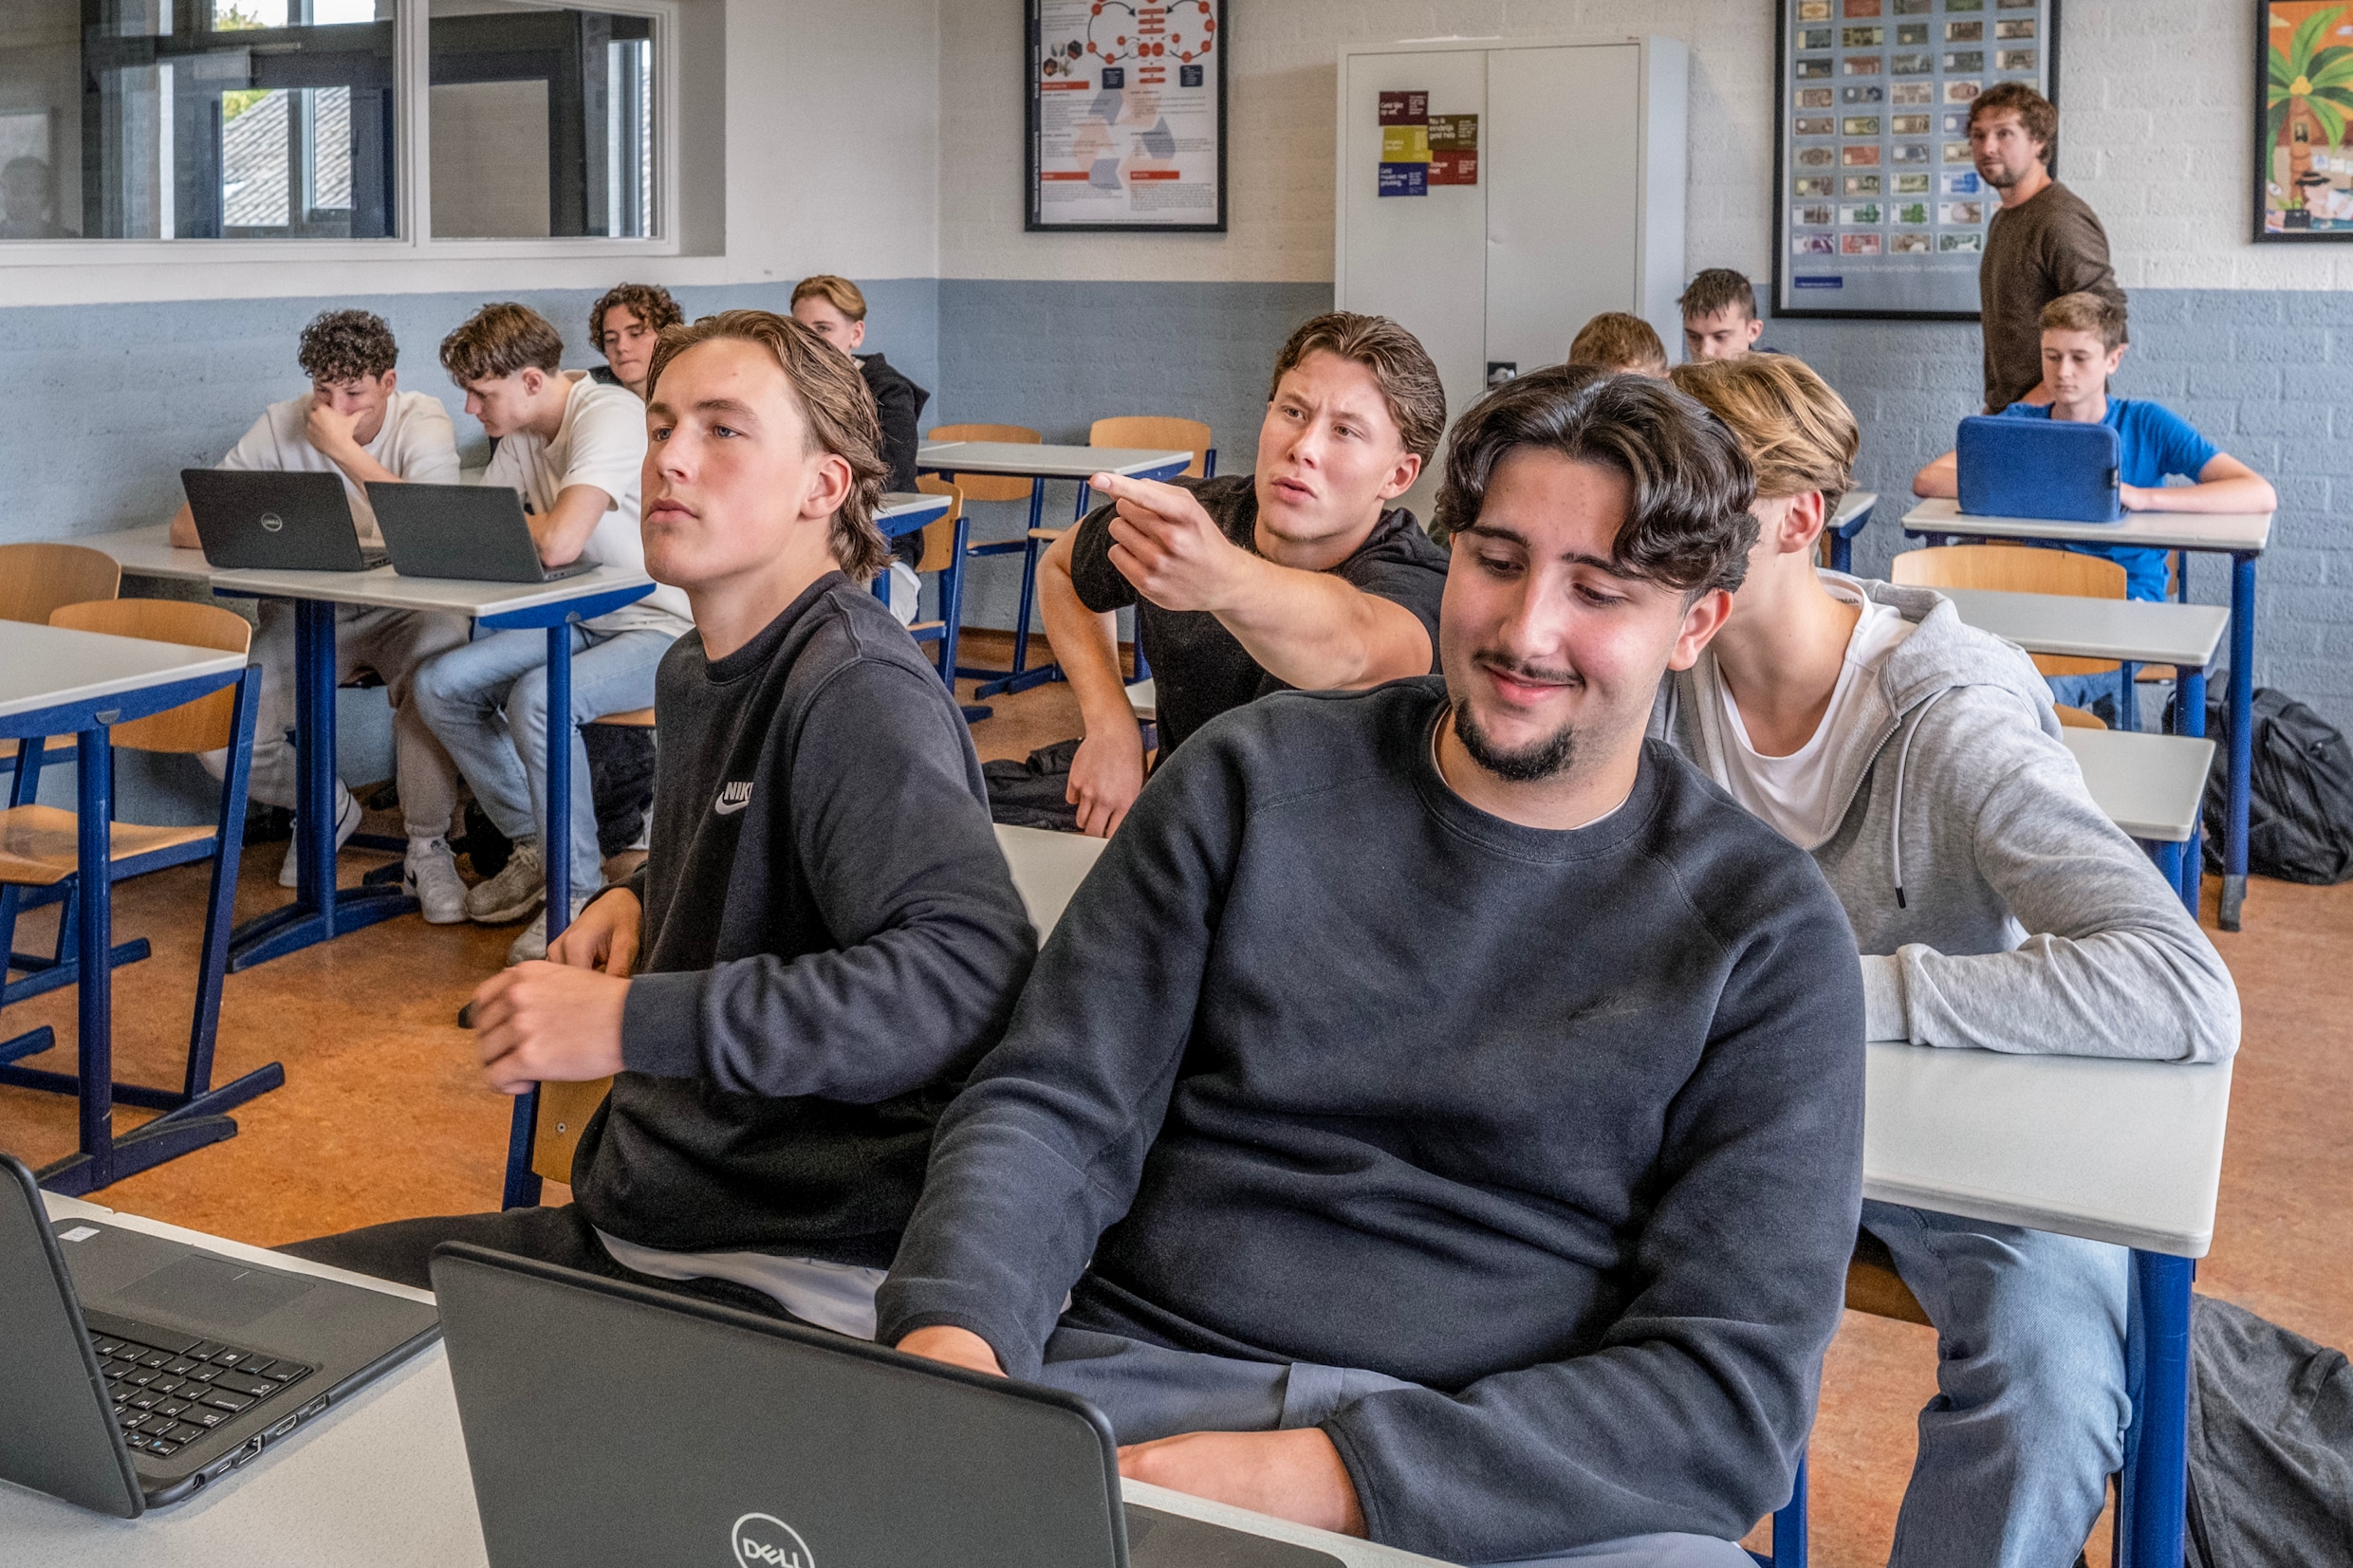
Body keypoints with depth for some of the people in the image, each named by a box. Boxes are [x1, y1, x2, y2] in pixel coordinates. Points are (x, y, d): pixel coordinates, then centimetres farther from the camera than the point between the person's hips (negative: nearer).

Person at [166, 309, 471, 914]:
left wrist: (343, 449, -29)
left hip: (400, 608, -2)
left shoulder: (423, 421, -12)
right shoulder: (282, 425, -5)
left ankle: (426, 847, -20)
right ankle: (327, 807, 17)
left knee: (441, 649, -38)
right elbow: (186, 525, -8)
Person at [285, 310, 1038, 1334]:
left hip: (797, 1289, -9)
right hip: (627, 1235, 9)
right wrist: (639, 899, 11)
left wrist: (632, 1021, -30)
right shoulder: (693, 675, 14)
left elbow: (975, 970, -31)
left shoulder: (857, 691, -16)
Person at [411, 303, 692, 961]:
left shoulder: (610, 416, -21)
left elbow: (557, 543, -31)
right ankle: (535, 849, 10)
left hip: (668, 628, -9)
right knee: (439, 686, -4)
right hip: (585, 622, 9)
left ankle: (580, 891, -16)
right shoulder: (522, 434, 9)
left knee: (536, 699, -32)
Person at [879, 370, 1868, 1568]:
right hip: (1137, 1389, 1)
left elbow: (1737, 1381, -6)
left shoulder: (1764, 930, 2)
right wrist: (951, 1334, -18)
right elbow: (1053, 1106, 5)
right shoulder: (1253, 779, 8)